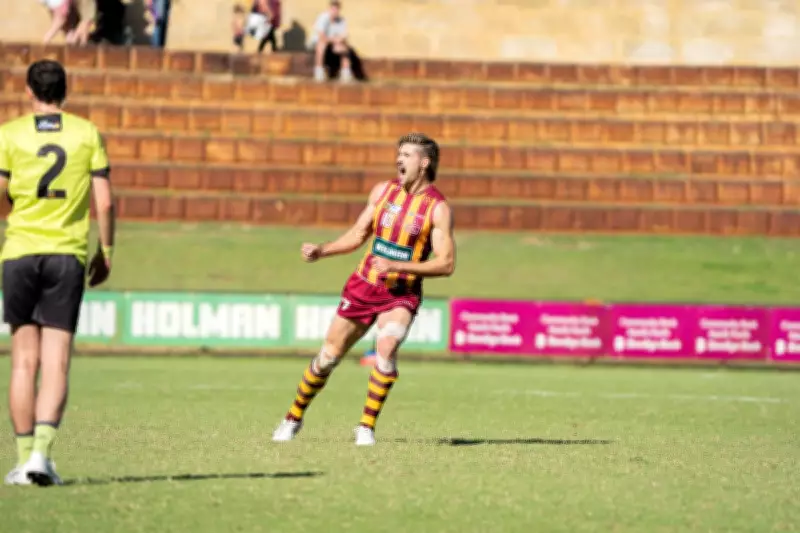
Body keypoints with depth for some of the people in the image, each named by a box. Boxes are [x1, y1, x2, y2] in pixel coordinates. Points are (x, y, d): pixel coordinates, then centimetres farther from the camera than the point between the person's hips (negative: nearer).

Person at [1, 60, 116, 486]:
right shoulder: (87, 133, 4)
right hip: (68, 254, 0)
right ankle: (41, 454, -18)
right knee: (56, 363, -3)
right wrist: (105, 252, 11)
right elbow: (105, 201, 1)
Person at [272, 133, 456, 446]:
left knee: (386, 347, -29)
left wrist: (397, 266, -23)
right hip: (363, 287, 4)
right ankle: (293, 419, 24)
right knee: (329, 355, 5)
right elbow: (358, 235, 15)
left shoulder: (437, 208, -10)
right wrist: (321, 251, 2)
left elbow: (446, 264, -16)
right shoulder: (383, 191, 4)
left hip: (402, 294, -4)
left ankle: (367, 426, -16)